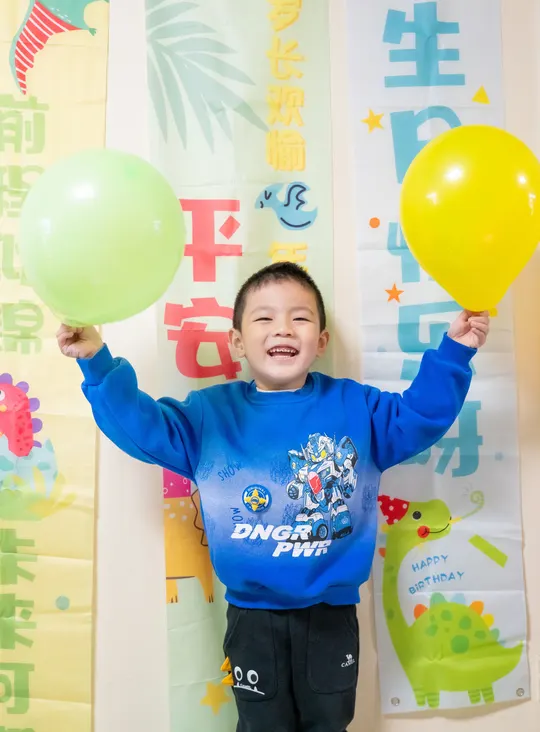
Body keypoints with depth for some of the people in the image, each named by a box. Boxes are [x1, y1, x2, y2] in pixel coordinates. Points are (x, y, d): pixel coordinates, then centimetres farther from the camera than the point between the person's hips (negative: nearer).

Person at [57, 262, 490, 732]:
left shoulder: (355, 406, -3)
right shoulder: (210, 413, -4)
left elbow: (419, 418, -4)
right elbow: (142, 426, -8)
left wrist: (453, 352, -15)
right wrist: (97, 362, -21)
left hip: (332, 612, 1)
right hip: (253, 616, 0)